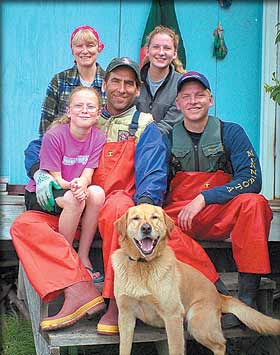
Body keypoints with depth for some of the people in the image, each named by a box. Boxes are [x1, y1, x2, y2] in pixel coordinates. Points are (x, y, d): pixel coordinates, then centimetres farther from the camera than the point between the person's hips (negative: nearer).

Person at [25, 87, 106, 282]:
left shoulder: (98, 138, -6)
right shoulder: (54, 135, -18)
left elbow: (87, 175, -11)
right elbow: (54, 178, -16)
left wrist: (81, 185, -36)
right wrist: (71, 186, -38)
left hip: (75, 190, 4)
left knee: (97, 193, -28)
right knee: (73, 200, -34)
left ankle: (83, 257, -16)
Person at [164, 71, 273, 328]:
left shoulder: (231, 133, 4)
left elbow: (251, 179, -8)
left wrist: (204, 198, -16)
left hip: (221, 217, -1)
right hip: (177, 218, 1)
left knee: (253, 203, -32)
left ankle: (247, 298, -31)